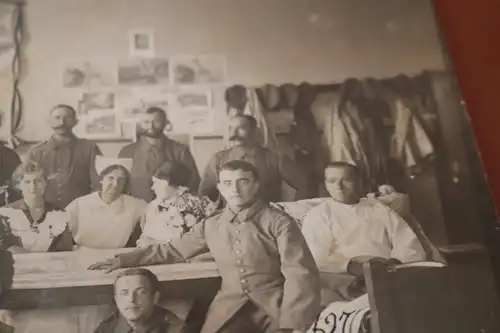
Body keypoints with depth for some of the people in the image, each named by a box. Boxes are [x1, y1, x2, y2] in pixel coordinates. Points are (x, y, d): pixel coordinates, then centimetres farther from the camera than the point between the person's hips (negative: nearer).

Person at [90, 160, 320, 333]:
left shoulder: (279, 222, -3)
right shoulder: (211, 226, 10)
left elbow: (300, 274, -9)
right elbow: (175, 250, 21)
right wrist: (124, 260, 19)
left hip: (276, 307, -2)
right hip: (230, 308, 3)